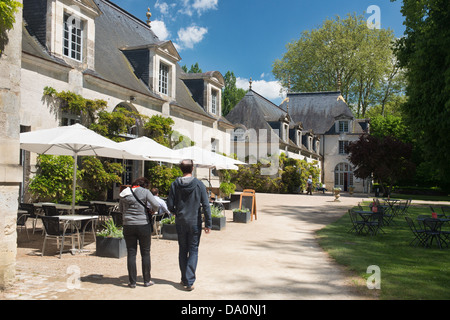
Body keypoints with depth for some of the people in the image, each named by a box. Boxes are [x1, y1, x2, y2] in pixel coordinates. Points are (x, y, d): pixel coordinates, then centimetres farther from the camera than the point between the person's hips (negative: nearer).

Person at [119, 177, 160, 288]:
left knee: (131, 254, 8)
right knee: (145, 253, 9)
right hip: (143, 225, -2)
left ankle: (132, 281, 9)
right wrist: (152, 211, 5)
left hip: (128, 225, 3)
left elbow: (120, 209, 17)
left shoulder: (124, 193, 6)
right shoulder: (145, 192, -6)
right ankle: (147, 280, 16)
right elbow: (156, 205, -15)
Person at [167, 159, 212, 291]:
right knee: (193, 251, 6)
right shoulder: (199, 184, -8)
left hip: (180, 223, 2)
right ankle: (189, 281, -1)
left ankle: (184, 279, 23)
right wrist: (208, 224, -4)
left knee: (182, 251, 15)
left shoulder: (175, 185, -4)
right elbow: (206, 205, -9)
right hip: (195, 223, -2)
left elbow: (170, 205, -3)